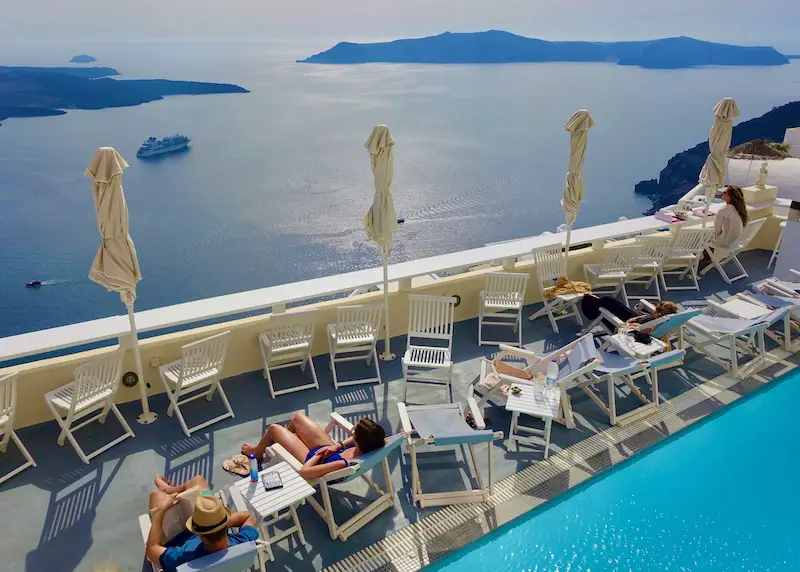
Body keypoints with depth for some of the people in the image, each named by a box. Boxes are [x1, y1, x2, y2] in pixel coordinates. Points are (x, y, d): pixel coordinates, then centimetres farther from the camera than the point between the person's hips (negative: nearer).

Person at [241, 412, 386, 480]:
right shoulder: (369, 446, -30)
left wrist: (318, 455, -23)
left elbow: (304, 471, -40)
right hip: (330, 451, 6)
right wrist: (339, 445, -15)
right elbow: (361, 437, -4)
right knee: (298, 416, 19)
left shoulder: (343, 464, -47)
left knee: (275, 428, 11)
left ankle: (257, 452, 47)